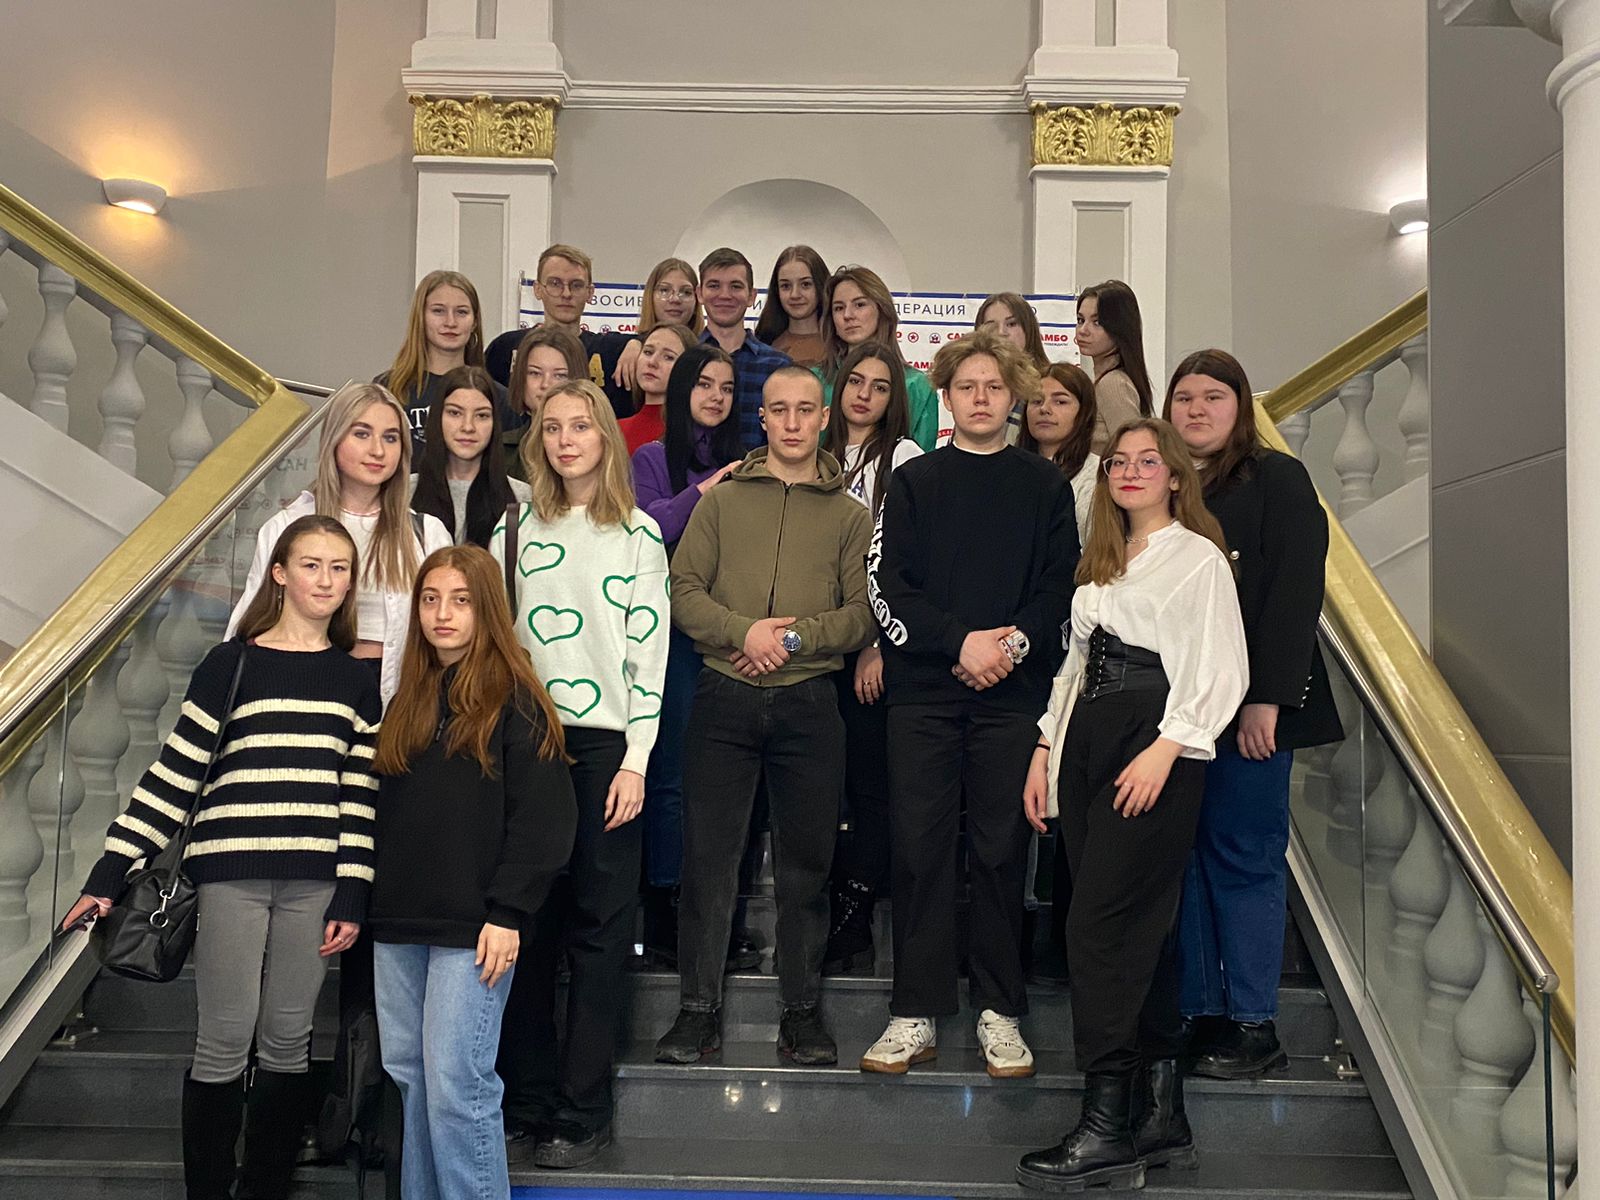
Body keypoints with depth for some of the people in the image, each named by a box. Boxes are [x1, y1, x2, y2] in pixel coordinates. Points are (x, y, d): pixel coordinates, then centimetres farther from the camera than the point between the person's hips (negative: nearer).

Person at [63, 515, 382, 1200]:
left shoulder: (356, 680, 10)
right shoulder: (231, 664, 4)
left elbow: (361, 795, 7)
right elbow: (173, 775, 2)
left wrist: (352, 897, 1)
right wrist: (111, 873, -2)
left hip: (314, 883, 2)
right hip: (231, 875, -2)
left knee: (287, 1041, 6)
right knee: (225, 1044, 0)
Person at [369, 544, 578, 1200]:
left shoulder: (515, 700, -5)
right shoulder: (406, 700, 15)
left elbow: (544, 818, -10)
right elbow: (382, 813, 17)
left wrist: (507, 913, -14)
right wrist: (370, 905, 10)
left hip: (472, 927, -7)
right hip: (397, 925, 7)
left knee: (457, 1084, -6)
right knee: (407, 1078, 12)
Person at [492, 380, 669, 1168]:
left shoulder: (639, 534, 5)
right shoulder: (516, 528, 12)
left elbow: (650, 651, 0)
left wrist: (635, 760, -7)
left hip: (604, 744, -2)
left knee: (599, 927, 1)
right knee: (527, 924, 4)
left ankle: (581, 1115, 8)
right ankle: (524, 1104, 14)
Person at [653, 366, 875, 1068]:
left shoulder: (850, 516, 10)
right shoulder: (722, 499, 10)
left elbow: (863, 613, 1)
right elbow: (684, 590, 1)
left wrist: (793, 636, -13)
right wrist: (743, 631, -14)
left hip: (808, 701, 0)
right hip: (724, 697, 0)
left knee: (806, 861, 6)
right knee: (708, 856, 2)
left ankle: (801, 1010, 18)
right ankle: (700, 1009, 13)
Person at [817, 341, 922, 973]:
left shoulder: (904, 459, -1)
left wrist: (878, 644, -11)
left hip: (876, 647, -5)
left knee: (871, 784, -2)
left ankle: (851, 925, 4)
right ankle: (823, 915, 14)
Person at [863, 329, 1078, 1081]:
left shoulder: (1044, 486, 11)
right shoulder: (913, 483, 10)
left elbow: (1061, 587, 4)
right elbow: (886, 585, 0)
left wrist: (1014, 643, -13)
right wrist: (960, 642, -11)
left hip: (1012, 692, 0)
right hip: (922, 690, 0)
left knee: (1001, 849, 4)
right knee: (920, 849, 1)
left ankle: (1000, 1011, 15)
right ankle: (916, 1013, 10)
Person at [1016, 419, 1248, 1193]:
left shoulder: (1199, 557, 1)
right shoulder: (1100, 562, 22)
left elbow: (1220, 670, -7)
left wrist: (1164, 750, -18)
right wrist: (1045, 749, 14)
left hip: (1156, 747, -7)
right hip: (1087, 743, 7)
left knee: (1101, 923, -14)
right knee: (1138, 927, 7)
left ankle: (1107, 1128, -10)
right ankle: (1164, 1115, 13)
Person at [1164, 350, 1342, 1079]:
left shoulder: (1277, 480, 0)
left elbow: (1294, 595, -8)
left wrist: (1267, 698, -16)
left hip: (1250, 708, -5)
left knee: (1244, 860, -1)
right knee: (1183, 861, 6)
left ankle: (1253, 1026, 8)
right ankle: (1199, 1012, 15)